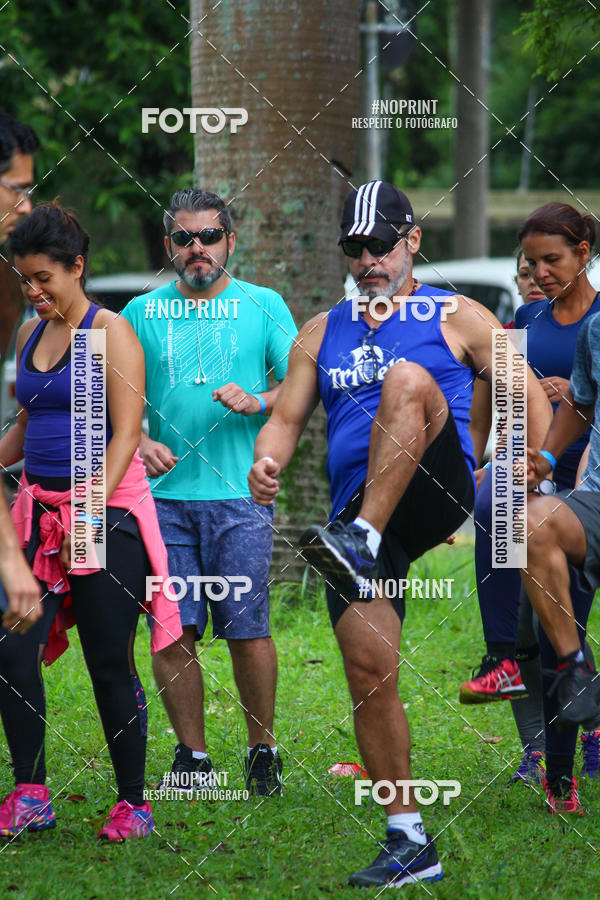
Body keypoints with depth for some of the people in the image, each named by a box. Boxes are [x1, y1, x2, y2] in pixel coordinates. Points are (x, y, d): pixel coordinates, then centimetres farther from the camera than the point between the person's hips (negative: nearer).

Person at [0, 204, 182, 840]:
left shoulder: (110, 333, -6)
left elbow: (125, 434, -12)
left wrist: (93, 513, -20)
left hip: (107, 510, -6)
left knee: (110, 663, -2)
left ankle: (133, 803, 9)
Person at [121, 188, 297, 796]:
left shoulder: (263, 307, 8)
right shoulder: (142, 313, 11)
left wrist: (256, 402, -15)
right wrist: (139, 442, -7)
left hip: (240, 495, -2)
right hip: (163, 495, 2)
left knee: (247, 629, -5)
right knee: (171, 631, -1)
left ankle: (262, 751, 9)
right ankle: (191, 754, 10)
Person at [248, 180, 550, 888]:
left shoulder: (455, 318, 11)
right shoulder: (322, 333, 22)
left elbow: (531, 400, 9)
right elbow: (287, 416, 16)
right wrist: (266, 462, -6)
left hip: (435, 495, -4)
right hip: (356, 509, 4)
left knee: (406, 379, -30)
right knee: (368, 668, -8)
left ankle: (361, 543, -42)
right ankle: (409, 843, 0)